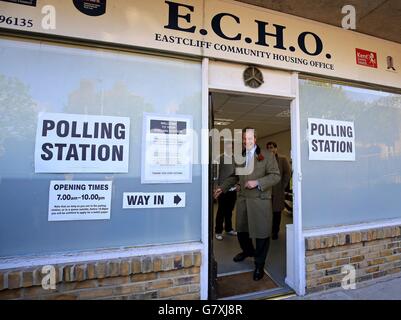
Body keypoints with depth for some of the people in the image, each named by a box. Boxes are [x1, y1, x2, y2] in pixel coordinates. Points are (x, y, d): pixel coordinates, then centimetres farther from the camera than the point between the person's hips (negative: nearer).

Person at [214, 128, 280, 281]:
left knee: (261, 233, 6)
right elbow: (234, 176, 15)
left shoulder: (267, 156, -3)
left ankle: (259, 265, 28)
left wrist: (257, 182, -18)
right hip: (242, 200, 5)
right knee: (241, 230, 18)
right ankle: (248, 251, 49)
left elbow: (275, 175, -7)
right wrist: (222, 188, 8)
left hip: (260, 201, -4)